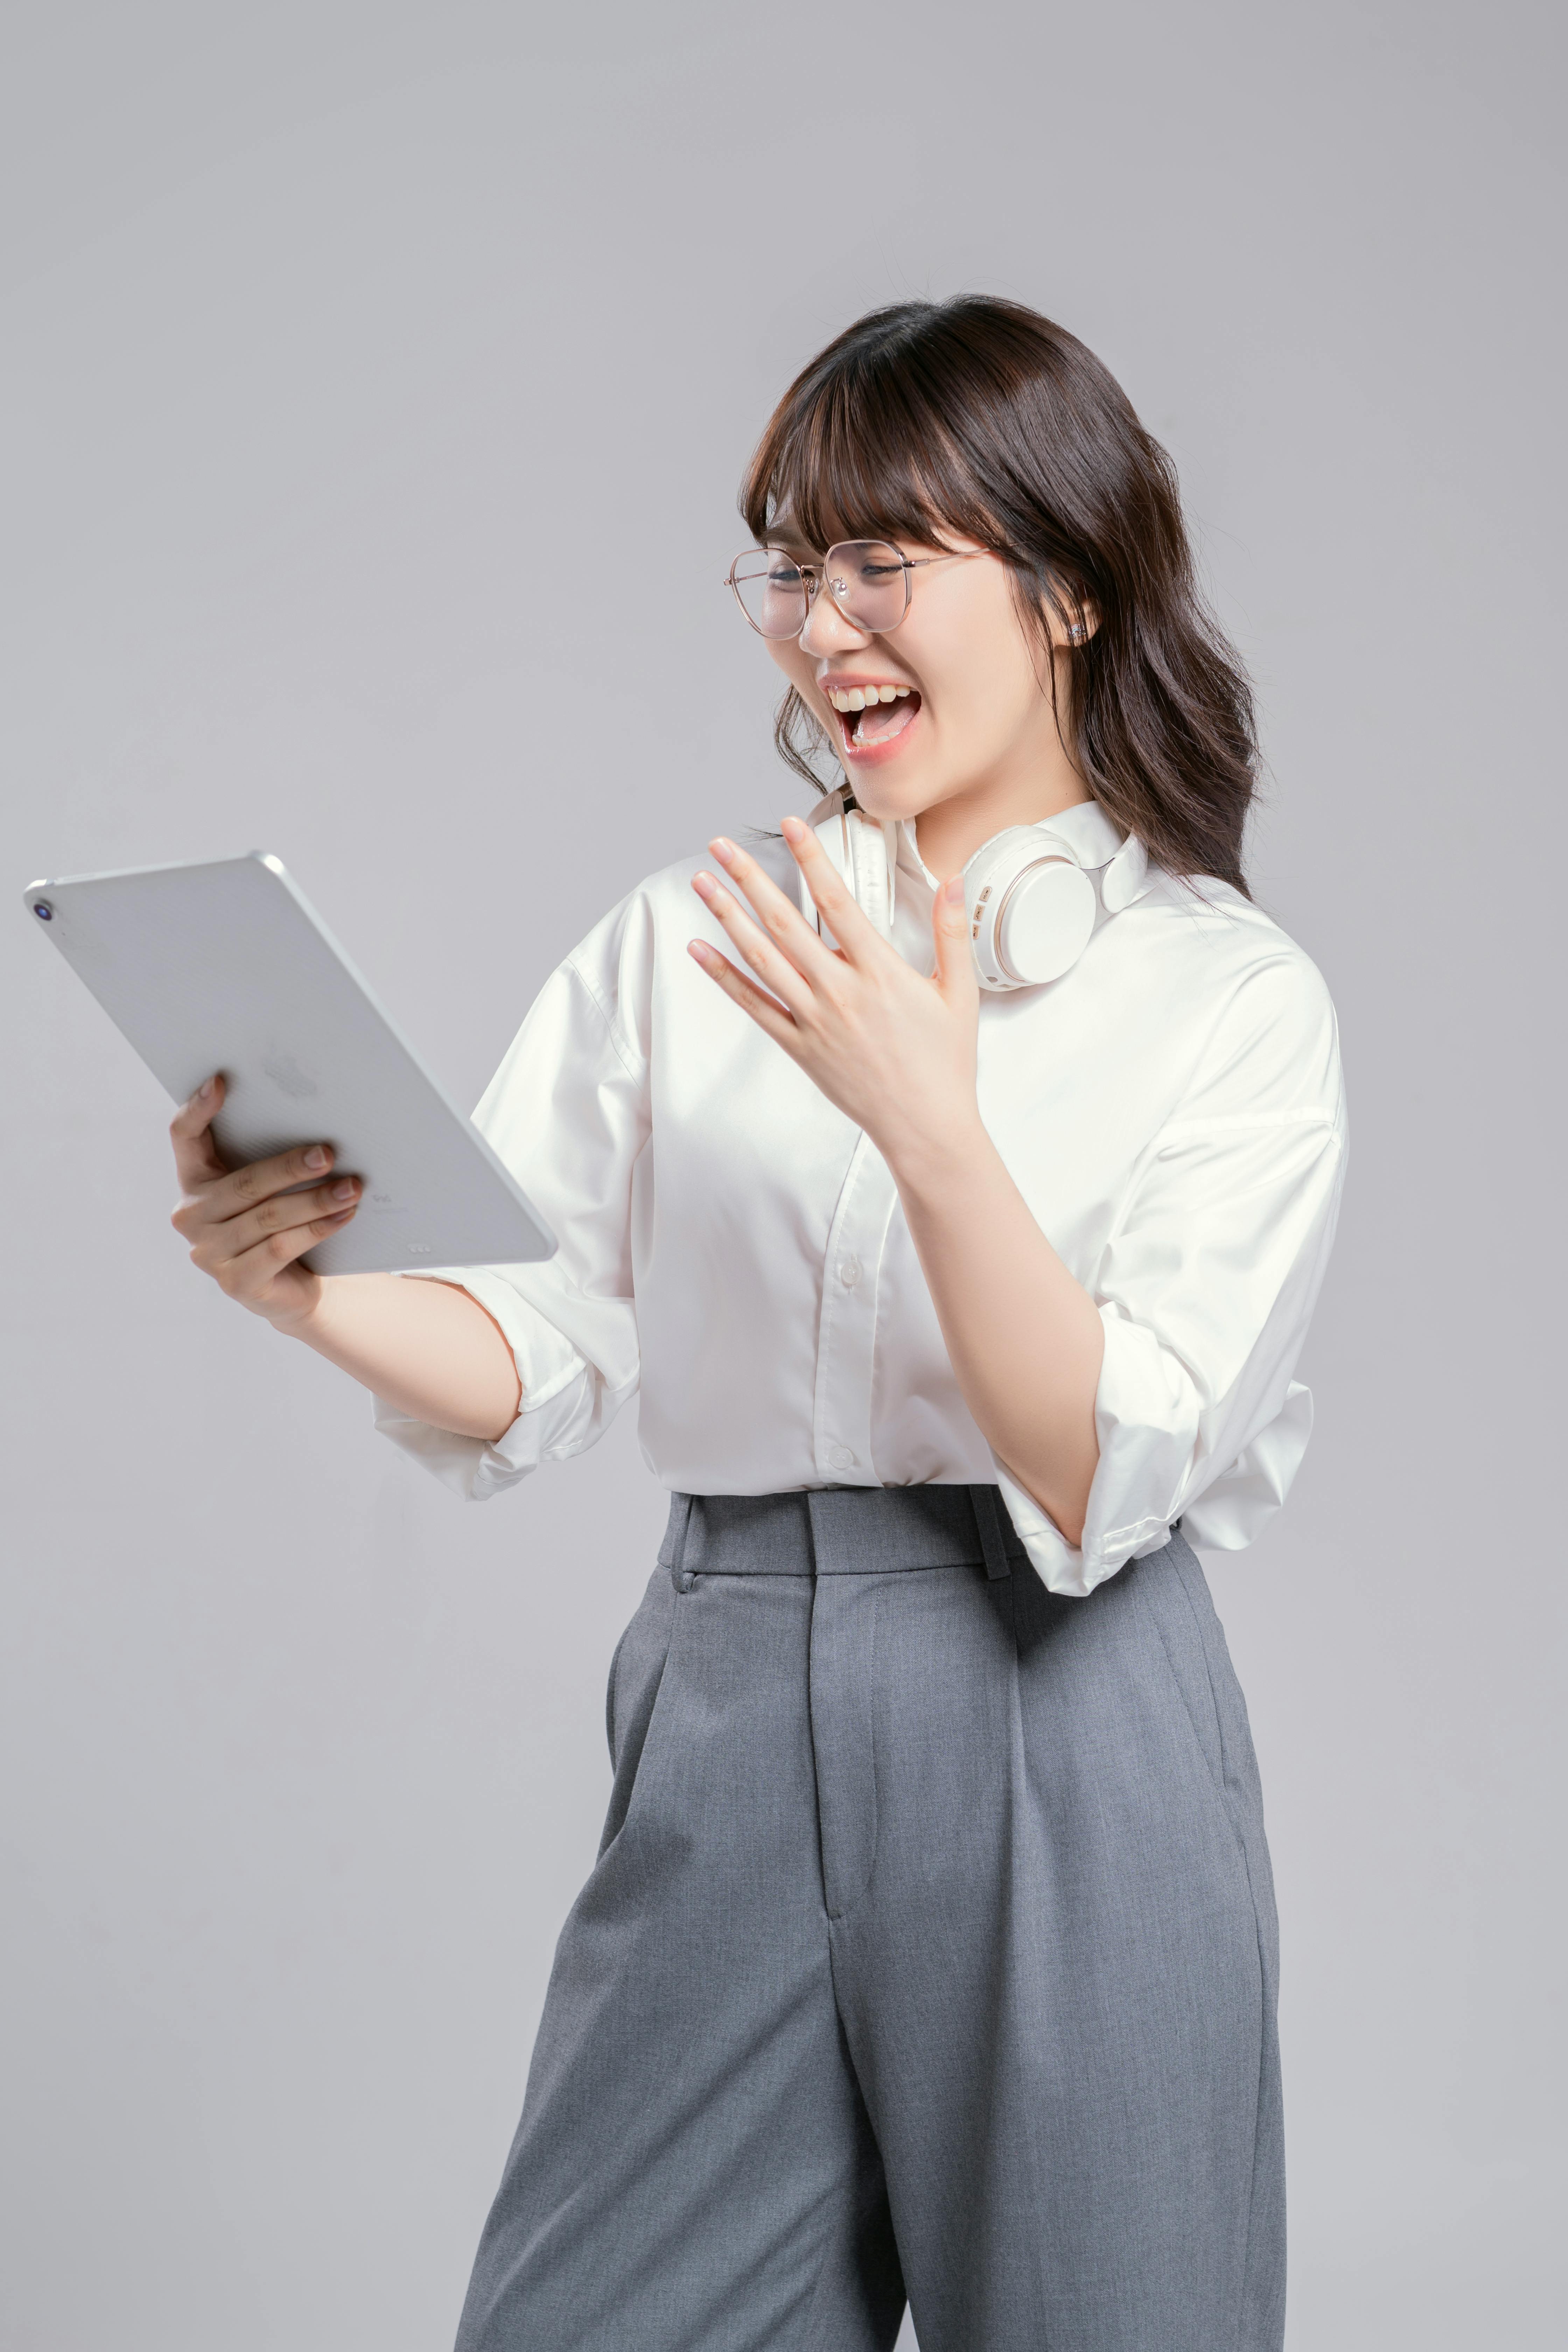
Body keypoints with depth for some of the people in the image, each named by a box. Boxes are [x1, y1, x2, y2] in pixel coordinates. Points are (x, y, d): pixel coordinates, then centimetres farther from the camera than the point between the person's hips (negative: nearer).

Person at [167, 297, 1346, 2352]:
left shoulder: (1234, 999, -2)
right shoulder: (683, 944, 9)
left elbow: (1106, 1481, -12)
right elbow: (525, 1359, 1)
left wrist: (930, 1124, -23)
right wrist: (304, 1283, -18)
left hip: (1063, 1741, -2)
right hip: (726, 1721, 3)